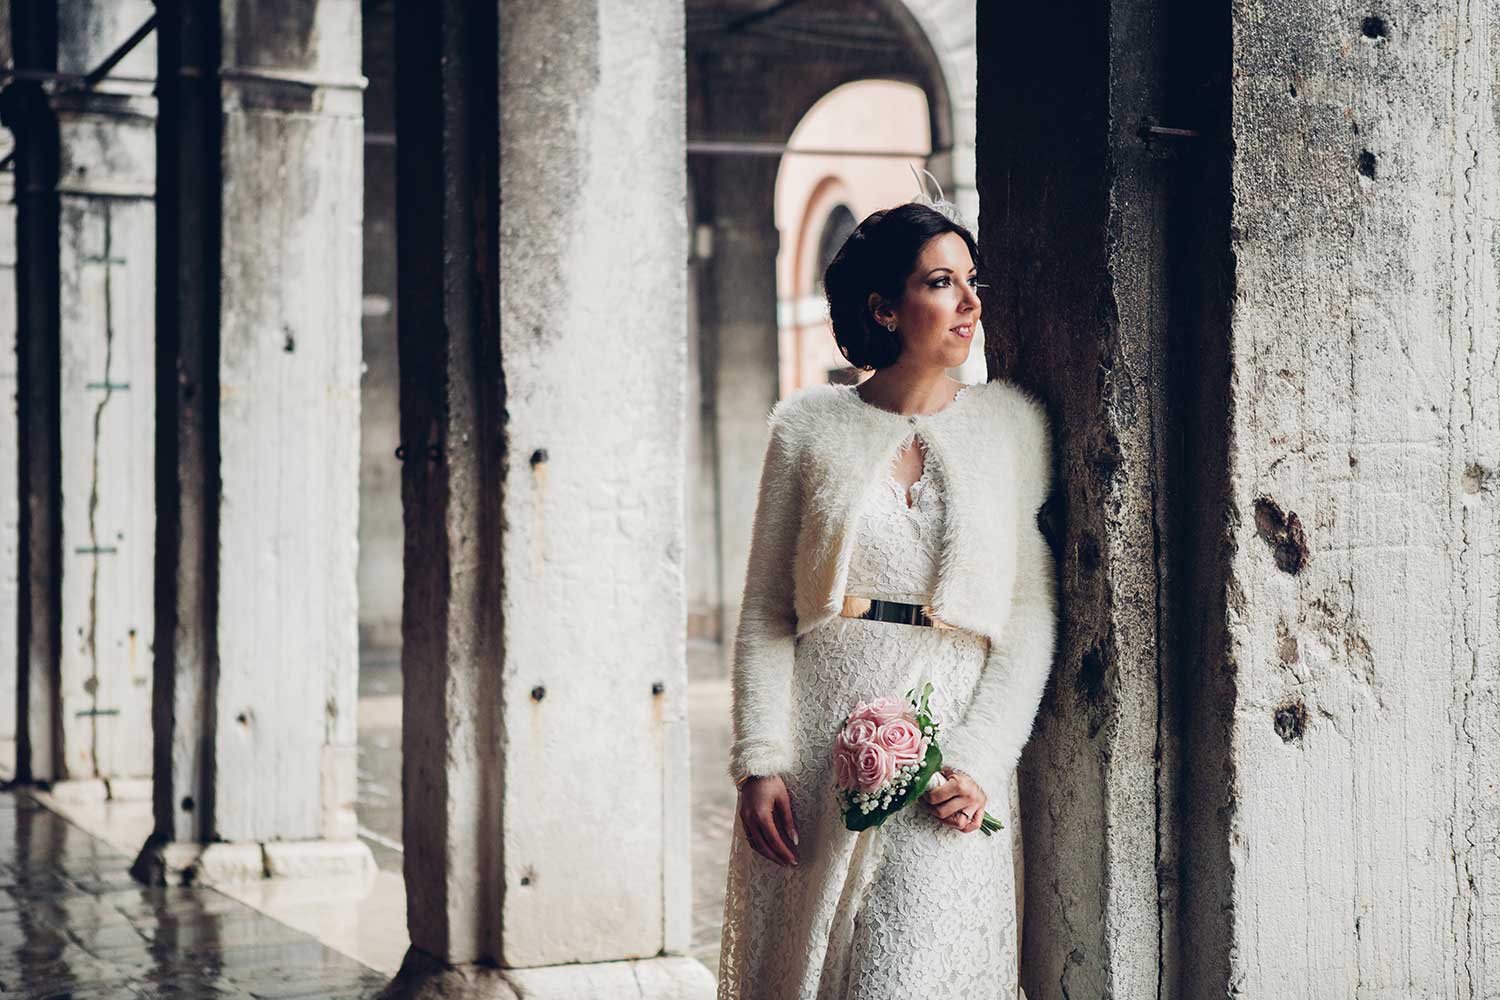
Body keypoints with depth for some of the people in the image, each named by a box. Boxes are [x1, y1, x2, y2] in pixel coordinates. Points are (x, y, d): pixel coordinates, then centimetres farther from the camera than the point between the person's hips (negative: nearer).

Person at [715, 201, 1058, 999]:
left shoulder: (1011, 423, 5)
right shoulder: (809, 426, 4)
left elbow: (1032, 611, 3)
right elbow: (765, 611, 4)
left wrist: (981, 761, -8)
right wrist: (761, 761, -6)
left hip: (951, 735, -1)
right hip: (820, 735, 1)